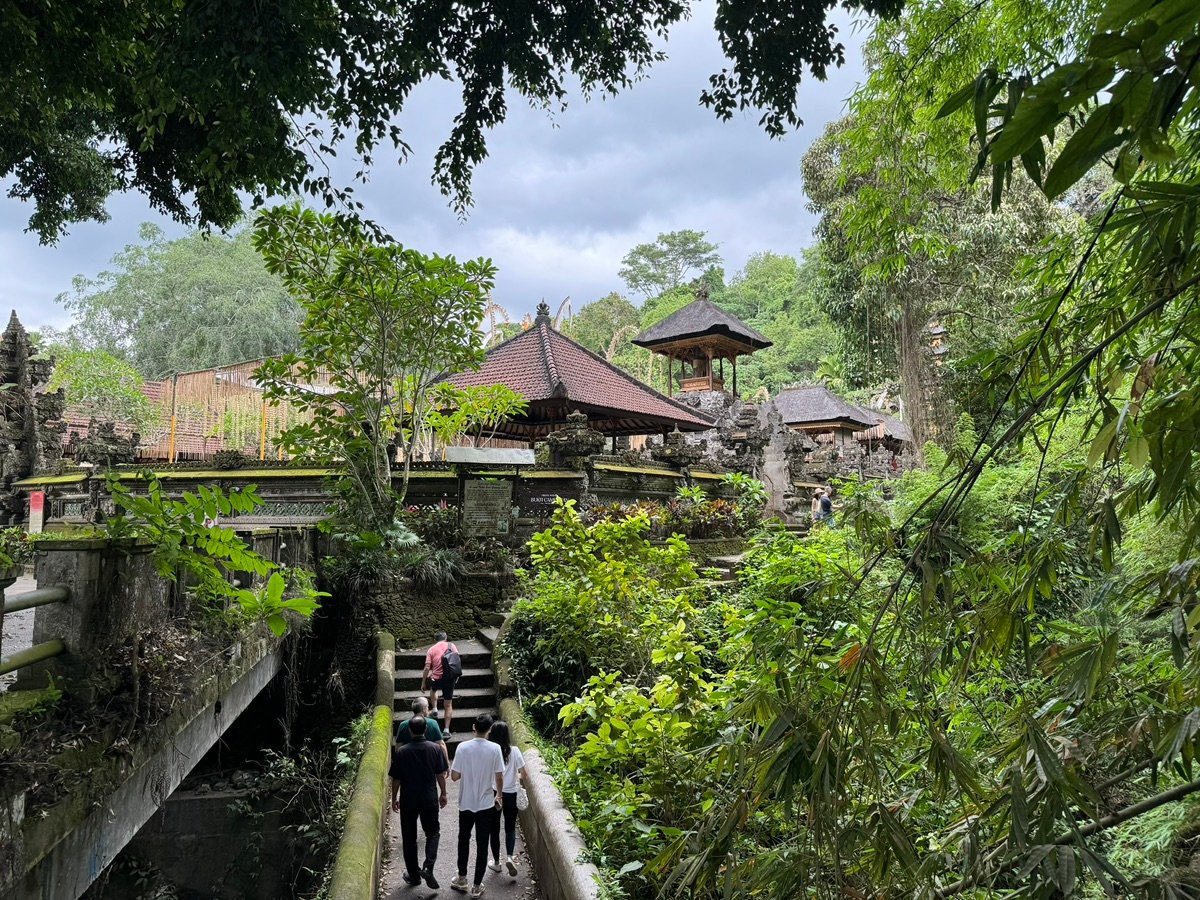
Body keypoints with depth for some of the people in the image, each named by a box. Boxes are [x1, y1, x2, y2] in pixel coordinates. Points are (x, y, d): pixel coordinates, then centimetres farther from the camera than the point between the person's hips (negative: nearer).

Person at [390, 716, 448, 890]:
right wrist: (443, 793, 11)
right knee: (433, 832, 18)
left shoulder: (401, 752, -11)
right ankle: (428, 867, -1)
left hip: (408, 800, 0)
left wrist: (394, 799, 10)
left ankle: (413, 875, 22)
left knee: (409, 838, 14)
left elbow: (396, 779, -5)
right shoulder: (435, 749, -10)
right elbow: (441, 774, -3)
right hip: (430, 799, 1)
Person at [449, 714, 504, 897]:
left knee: (464, 840, 22)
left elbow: (454, 776, -9)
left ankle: (462, 879, 31)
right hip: (486, 804, -1)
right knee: (482, 845, 10)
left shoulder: (463, 747, -13)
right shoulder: (495, 748, -13)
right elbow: (499, 777, -8)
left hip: (466, 803, 1)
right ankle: (477, 886, 15)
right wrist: (499, 796, 9)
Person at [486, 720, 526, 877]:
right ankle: (509, 857, -4)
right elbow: (523, 774, -7)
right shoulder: (514, 751, -11)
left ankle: (496, 863, 24)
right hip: (510, 794, 0)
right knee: (510, 827, 16)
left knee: (495, 828, 15)